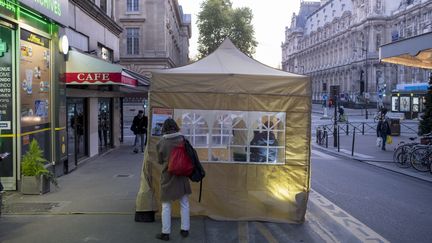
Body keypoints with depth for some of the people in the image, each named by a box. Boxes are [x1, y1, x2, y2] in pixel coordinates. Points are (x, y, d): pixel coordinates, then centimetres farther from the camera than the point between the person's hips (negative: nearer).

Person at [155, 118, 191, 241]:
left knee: (166, 205, 10)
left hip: (167, 176, -1)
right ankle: (185, 230, 24)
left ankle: (165, 233, 16)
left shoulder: (161, 143, -11)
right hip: (182, 175, 2)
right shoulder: (182, 140, -9)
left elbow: (160, 161, 1)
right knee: (184, 204, 15)